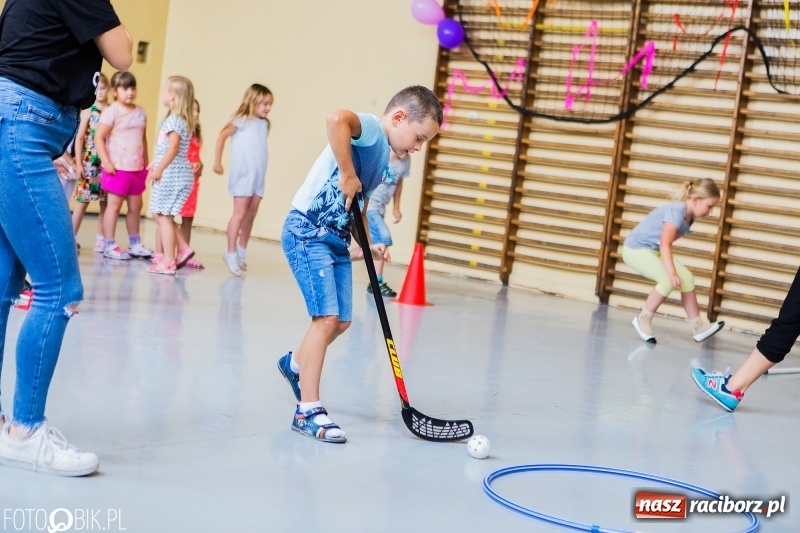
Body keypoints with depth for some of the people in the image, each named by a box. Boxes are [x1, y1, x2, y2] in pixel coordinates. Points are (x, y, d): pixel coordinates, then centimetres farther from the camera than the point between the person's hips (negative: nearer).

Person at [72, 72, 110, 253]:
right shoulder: (88, 112, 1)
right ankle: (71, 237, 4)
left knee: (106, 202, 4)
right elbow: (79, 138, 0)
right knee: (83, 200, -2)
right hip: (89, 162, -2)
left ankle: (101, 239, 11)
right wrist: (78, 163, -5)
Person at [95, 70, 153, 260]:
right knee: (114, 205, -1)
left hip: (137, 168, 6)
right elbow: (99, 138, -12)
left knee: (136, 205, 13)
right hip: (118, 168, -6)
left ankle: (135, 244, 24)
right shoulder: (112, 111, -10)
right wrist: (107, 163, -18)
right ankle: (110, 246, 3)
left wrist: (146, 164, 14)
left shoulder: (141, 112, 9)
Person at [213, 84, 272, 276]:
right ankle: (231, 254, 1)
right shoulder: (242, 121, -7)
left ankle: (241, 252, 23)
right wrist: (217, 162, -8)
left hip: (258, 176, 6)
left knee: (251, 214, 11)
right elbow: (222, 135, -7)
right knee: (240, 213, -5)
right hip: (243, 174, -6)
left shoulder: (264, 123, 9)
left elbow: (259, 147, 9)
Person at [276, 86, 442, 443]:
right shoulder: (371, 128, -14)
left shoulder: (383, 159, 15)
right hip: (307, 232, -10)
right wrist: (348, 175, -29)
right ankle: (308, 411, -7)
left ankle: (295, 363, 42)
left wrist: (369, 245, 6)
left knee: (342, 321, 15)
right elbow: (336, 118, -37)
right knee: (326, 317, -14)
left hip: (337, 240, 10)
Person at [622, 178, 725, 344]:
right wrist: (671, 273, -40)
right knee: (669, 280, -25)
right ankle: (643, 319, -7)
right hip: (636, 249, -9)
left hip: (655, 250, 9)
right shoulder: (677, 211, -27)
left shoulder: (690, 216, 1)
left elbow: (666, 244, 9)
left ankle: (697, 326, 4)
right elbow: (664, 244, -34)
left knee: (687, 279, -1)